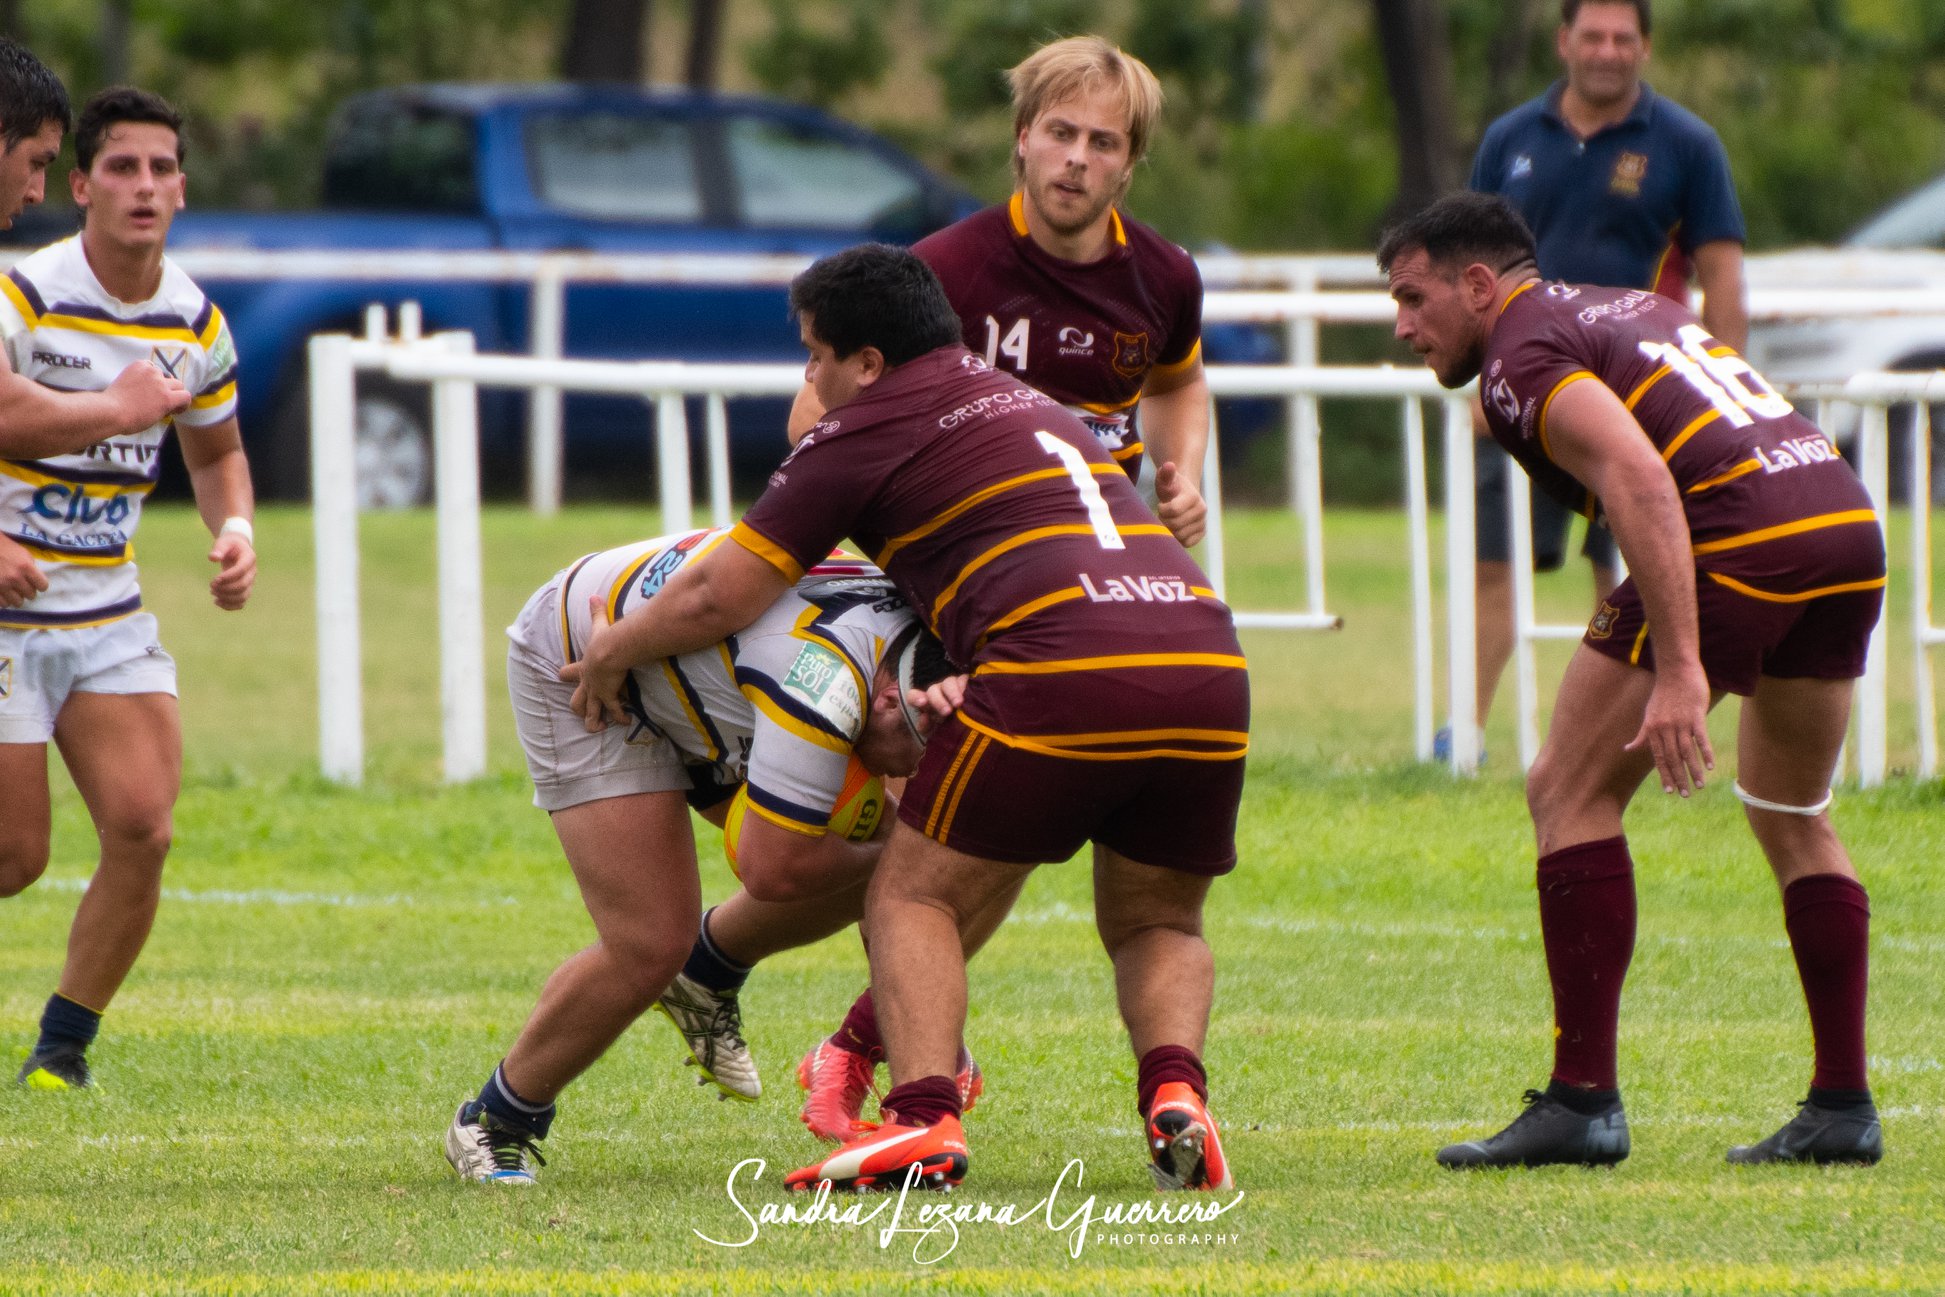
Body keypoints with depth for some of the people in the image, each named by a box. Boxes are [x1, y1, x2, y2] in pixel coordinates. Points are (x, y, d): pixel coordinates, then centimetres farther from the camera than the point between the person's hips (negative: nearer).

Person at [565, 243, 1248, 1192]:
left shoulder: (870, 428, 8)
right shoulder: (1022, 402, 31)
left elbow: (718, 598, 9)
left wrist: (608, 656, 24)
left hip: (1066, 669, -6)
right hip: (1210, 660, 7)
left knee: (912, 896, 7)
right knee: (1156, 924, 22)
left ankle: (925, 1121, -12)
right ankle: (1175, 1094, -6)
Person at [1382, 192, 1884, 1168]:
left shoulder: (1522, 352, 0)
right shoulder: (1636, 308, 28)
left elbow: (1639, 476, -17)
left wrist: (1679, 668, -23)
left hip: (1738, 530, -9)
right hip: (1848, 514, 9)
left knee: (1570, 795, 1)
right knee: (1793, 818, 24)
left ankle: (1582, 1098, -3)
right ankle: (1842, 1106, 21)